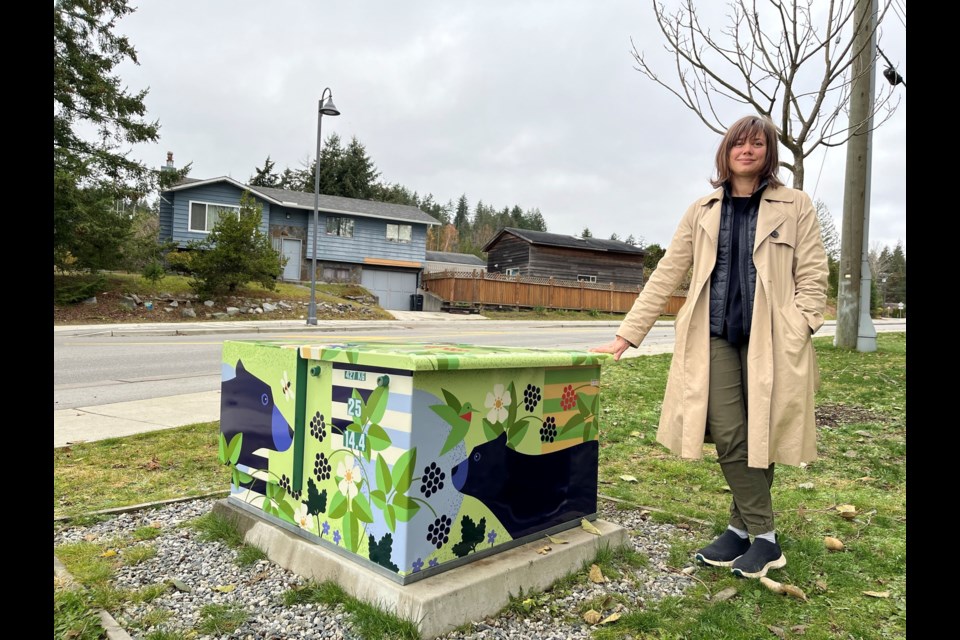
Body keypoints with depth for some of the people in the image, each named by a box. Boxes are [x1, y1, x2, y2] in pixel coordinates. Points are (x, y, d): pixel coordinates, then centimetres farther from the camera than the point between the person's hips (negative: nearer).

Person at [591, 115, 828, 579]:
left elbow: (812, 276, 3)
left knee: (759, 436, 2)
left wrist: (798, 338, -10)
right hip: (717, 336, 2)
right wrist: (626, 336, 1)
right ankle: (763, 537, 10)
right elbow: (665, 277, 7)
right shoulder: (702, 212, 11)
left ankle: (745, 529, 17)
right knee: (728, 436, -4)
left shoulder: (795, 206, 6)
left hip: (770, 339, -1)